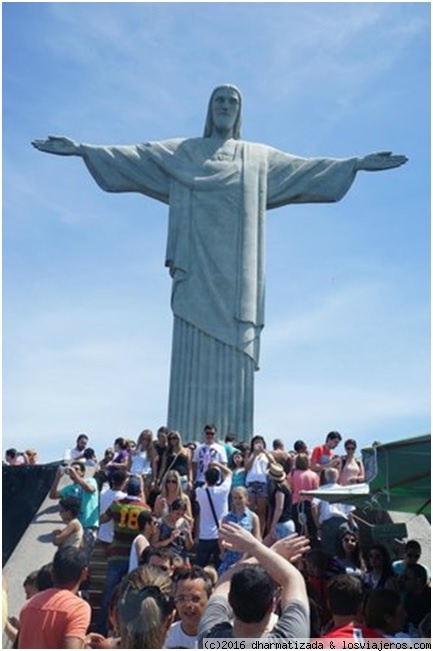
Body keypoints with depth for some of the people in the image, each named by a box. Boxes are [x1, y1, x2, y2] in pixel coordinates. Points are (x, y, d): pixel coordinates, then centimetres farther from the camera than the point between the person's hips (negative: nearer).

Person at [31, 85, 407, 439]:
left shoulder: (260, 157, 22)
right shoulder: (181, 152, 18)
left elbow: (305, 168, 18)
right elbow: (133, 156, 10)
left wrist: (358, 163, 11)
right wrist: (81, 149, 0)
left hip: (236, 270, 1)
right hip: (197, 264, -1)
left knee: (234, 355, -7)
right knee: (195, 355, -10)